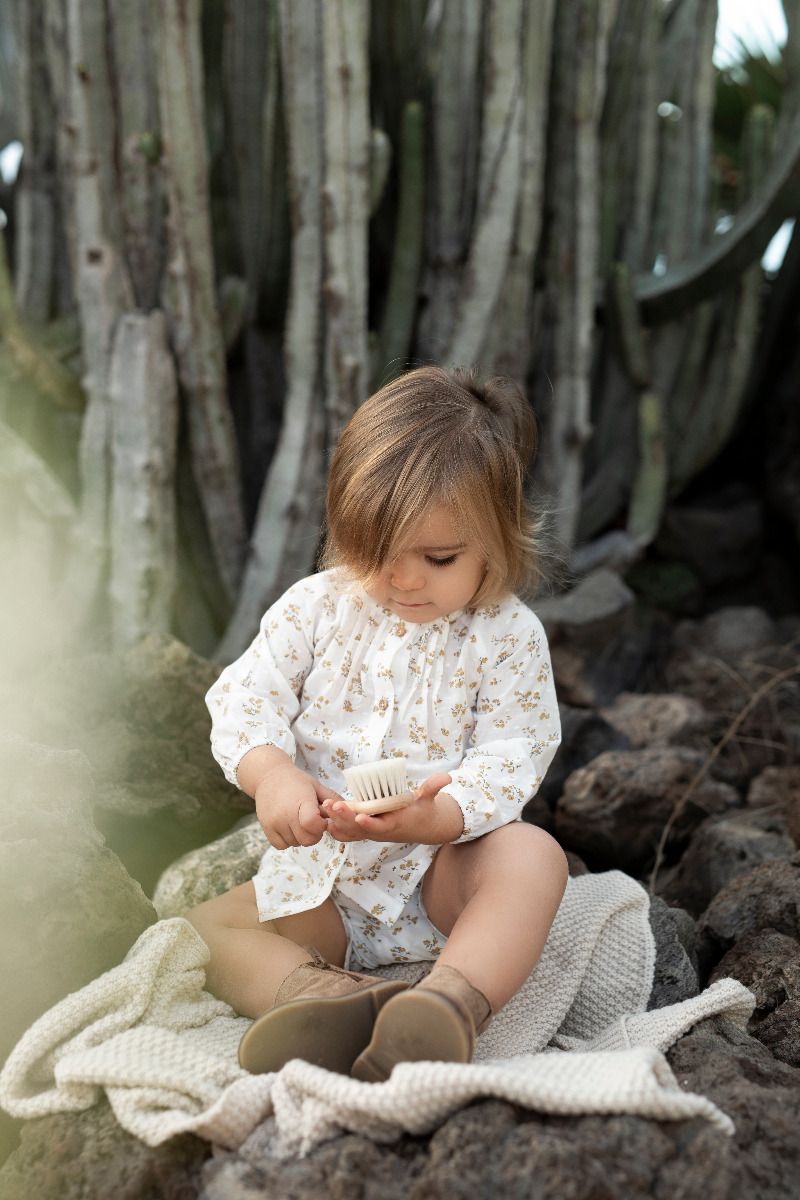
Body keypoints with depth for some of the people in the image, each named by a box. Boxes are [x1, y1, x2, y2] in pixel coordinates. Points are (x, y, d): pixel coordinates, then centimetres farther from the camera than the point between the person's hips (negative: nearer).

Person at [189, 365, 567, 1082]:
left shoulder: (509, 635, -6)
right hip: (322, 883, 3)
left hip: (441, 867, -2)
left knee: (533, 854, -32)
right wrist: (272, 775, -29)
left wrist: (434, 816, -32)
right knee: (204, 931, -16)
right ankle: (331, 996, -40)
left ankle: (449, 1005, -49)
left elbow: (512, 759, -12)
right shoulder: (315, 607, -1)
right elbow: (246, 703, -6)